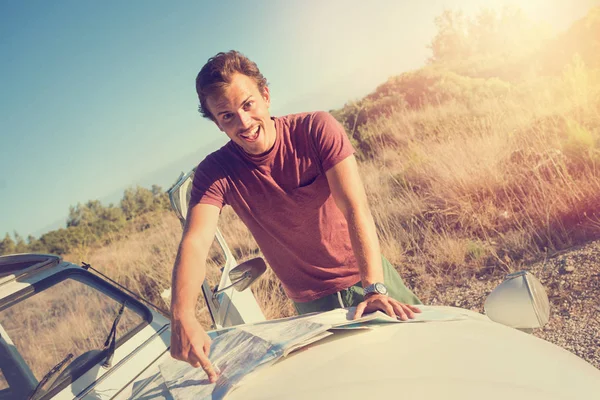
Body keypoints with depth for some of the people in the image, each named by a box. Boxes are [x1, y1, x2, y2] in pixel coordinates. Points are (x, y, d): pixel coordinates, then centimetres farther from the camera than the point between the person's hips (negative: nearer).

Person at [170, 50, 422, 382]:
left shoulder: (317, 129, -17)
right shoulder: (215, 174, -13)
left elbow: (356, 209, -25)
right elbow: (195, 243, -27)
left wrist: (374, 287, -36)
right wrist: (183, 317, -45)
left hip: (367, 277, 0)